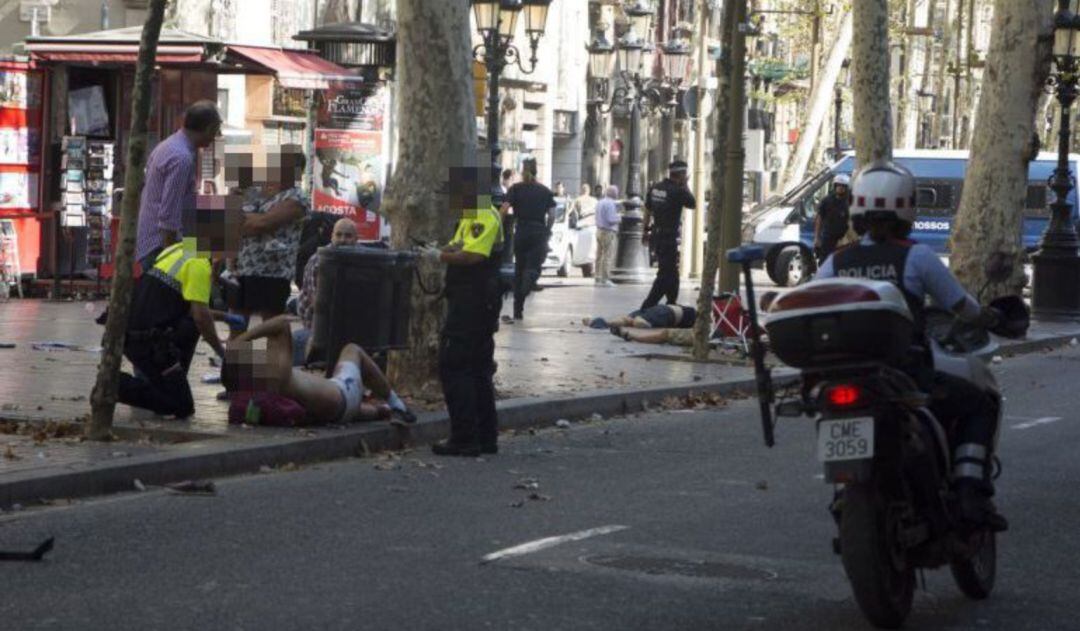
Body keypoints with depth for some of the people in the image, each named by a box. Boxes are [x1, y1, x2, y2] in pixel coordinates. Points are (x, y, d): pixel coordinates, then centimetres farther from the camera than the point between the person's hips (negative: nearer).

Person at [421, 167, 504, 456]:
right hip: (476, 305, 11)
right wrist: (441, 251, 2)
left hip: (472, 305, -11)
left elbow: (472, 256, -26)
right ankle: (486, 438, 18)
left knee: (454, 368, -9)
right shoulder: (469, 218, 19)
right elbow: (457, 249, 21)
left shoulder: (486, 218, -15)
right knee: (478, 370, 13)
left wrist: (440, 256, -16)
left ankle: (464, 438, -9)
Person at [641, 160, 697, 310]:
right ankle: (647, 307, -11)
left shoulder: (655, 188, 6)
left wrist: (646, 230, 22)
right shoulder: (678, 191, -17)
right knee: (665, 274, -6)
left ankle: (672, 303, 29)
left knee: (671, 272, 20)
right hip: (670, 238, -8)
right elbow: (693, 204, -2)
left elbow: (647, 210, 14)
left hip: (657, 235, 9)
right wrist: (685, 186, 3)